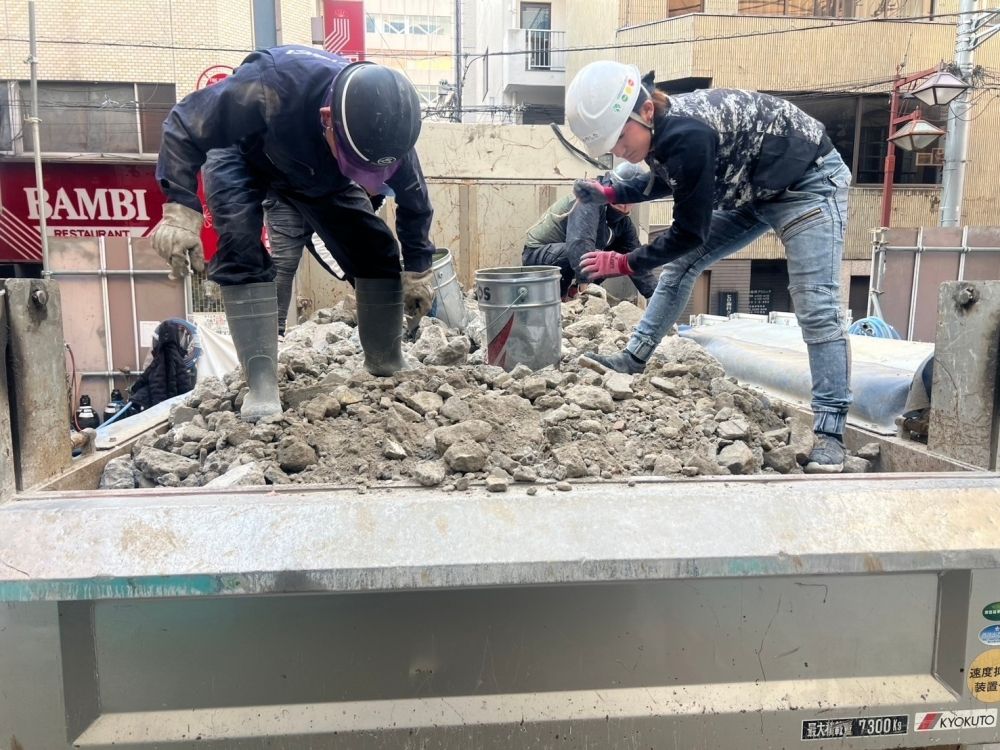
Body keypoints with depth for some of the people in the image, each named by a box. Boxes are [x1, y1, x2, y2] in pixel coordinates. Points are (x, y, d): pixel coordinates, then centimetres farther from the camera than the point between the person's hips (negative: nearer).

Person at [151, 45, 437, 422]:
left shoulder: (383, 122, -32)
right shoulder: (272, 84, -46)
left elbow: (413, 199, -12)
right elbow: (184, 126, -32)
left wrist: (418, 269, -6)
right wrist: (181, 209, -40)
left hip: (319, 173, 4)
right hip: (241, 156, -3)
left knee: (378, 251, -9)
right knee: (240, 248, -29)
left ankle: (387, 368, 7)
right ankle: (262, 385, -27)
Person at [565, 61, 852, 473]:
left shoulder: (687, 135, -35)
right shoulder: (661, 127, -8)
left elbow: (690, 232, -26)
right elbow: (669, 181, 14)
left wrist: (624, 264, -15)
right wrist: (608, 194, 3)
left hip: (809, 181, -9)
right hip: (751, 189, 9)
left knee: (816, 308, -17)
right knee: (680, 264, 8)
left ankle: (830, 431, -13)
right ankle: (634, 359, 18)